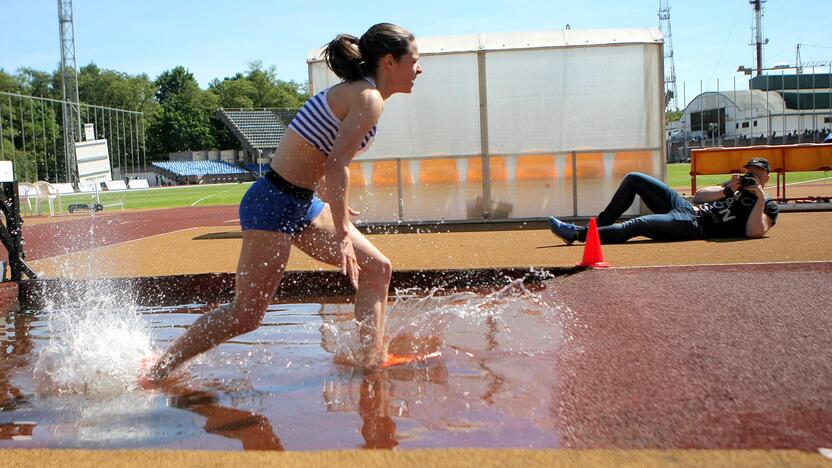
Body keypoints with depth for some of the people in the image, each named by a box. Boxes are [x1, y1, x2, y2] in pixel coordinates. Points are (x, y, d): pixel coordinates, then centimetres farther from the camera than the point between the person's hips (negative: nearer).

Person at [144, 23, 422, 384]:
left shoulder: (351, 93, 15)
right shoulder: (369, 98, -14)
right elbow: (336, 164, -25)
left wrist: (335, 205, 35)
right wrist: (342, 234, -26)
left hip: (302, 204, 11)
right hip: (274, 204, -11)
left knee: (376, 269, 8)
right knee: (246, 315, -5)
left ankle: (373, 361, 12)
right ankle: (157, 372, 10)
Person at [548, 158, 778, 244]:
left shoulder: (768, 205, 6)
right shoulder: (737, 187, 27)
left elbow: (755, 232, -17)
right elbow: (698, 196, 13)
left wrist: (760, 198, -15)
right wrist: (727, 190, -1)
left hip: (696, 226, -9)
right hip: (685, 206, 9)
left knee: (637, 225, -31)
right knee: (634, 179, 2)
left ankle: (577, 234, -28)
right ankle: (598, 226, 1)